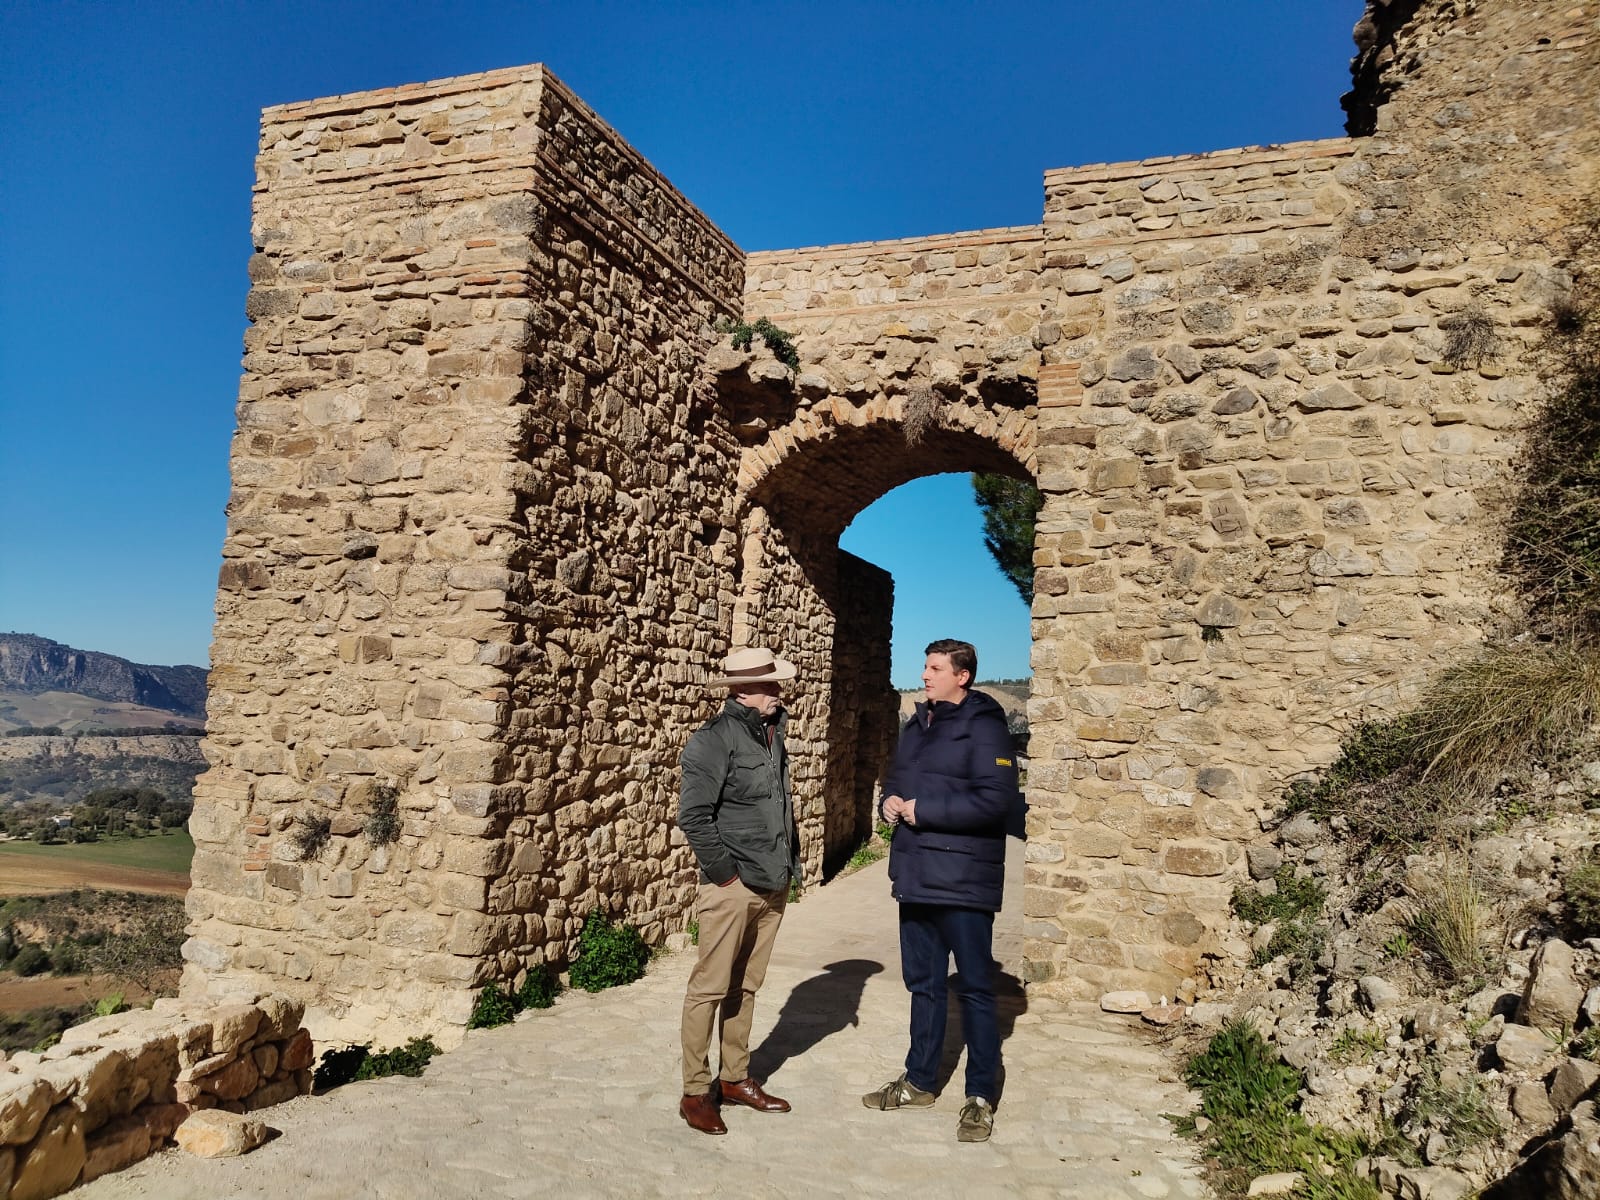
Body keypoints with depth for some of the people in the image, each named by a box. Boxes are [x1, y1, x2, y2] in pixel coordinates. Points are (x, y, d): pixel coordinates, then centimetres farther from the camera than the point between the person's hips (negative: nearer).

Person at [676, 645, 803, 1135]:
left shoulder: (771, 734, 11)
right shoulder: (714, 740, -13)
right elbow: (693, 815, -16)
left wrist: (789, 865, 15)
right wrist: (725, 873, -13)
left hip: (772, 887, 7)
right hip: (732, 889, -7)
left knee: (745, 986, 16)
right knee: (710, 988, 1)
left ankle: (736, 1079, 28)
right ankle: (695, 1092, 13)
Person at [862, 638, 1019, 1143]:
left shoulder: (982, 725, -12)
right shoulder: (918, 724, 13)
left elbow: (998, 798, -22)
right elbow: (895, 780, 25)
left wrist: (924, 811, -19)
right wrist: (890, 803, 1)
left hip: (963, 881, -8)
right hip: (916, 876, 8)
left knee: (974, 989, 4)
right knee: (923, 983, 18)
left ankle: (981, 1097, 16)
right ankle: (919, 1081, 31)